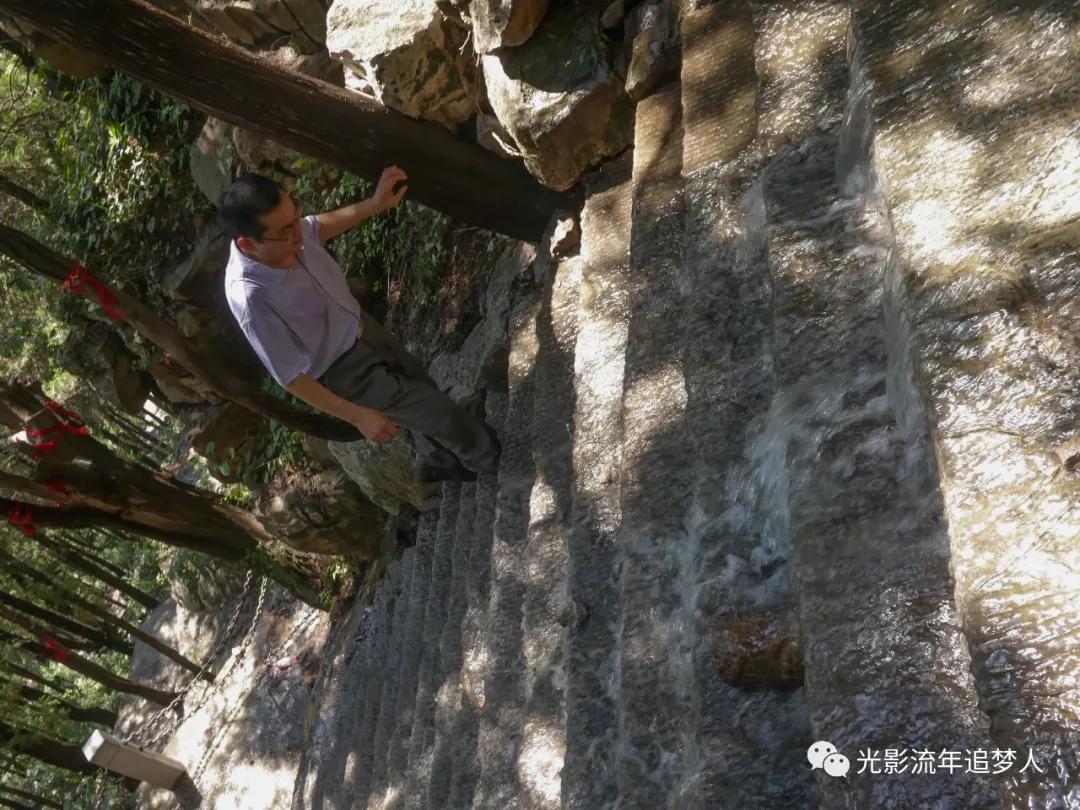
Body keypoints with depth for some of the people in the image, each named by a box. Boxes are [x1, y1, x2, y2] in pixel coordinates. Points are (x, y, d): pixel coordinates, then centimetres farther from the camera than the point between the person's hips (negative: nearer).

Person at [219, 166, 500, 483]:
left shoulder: (285, 227, -20)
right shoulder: (250, 297, -40)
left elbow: (318, 226, 6)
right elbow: (290, 377, -28)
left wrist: (375, 204, -6)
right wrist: (359, 416, -22)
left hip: (361, 326, 7)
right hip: (345, 372, -7)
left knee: (425, 392, 26)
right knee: (441, 413, 7)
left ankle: (438, 462, 55)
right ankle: (490, 457, 38)